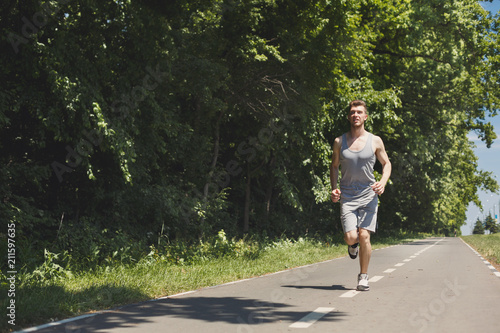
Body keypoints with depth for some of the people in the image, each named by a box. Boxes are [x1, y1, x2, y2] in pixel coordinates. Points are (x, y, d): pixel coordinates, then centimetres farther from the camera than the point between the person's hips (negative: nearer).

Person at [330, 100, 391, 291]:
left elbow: (386, 163, 11)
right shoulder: (339, 142, 5)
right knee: (350, 237, -12)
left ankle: (363, 277, 6)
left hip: (368, 196, -1)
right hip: (347, 197, 1)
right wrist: (334, 188, 1)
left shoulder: (375, 141, 2)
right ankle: (353, 245, 27)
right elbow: (334, 166, 16)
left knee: (364, 236, -10)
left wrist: (383, 182, -8)